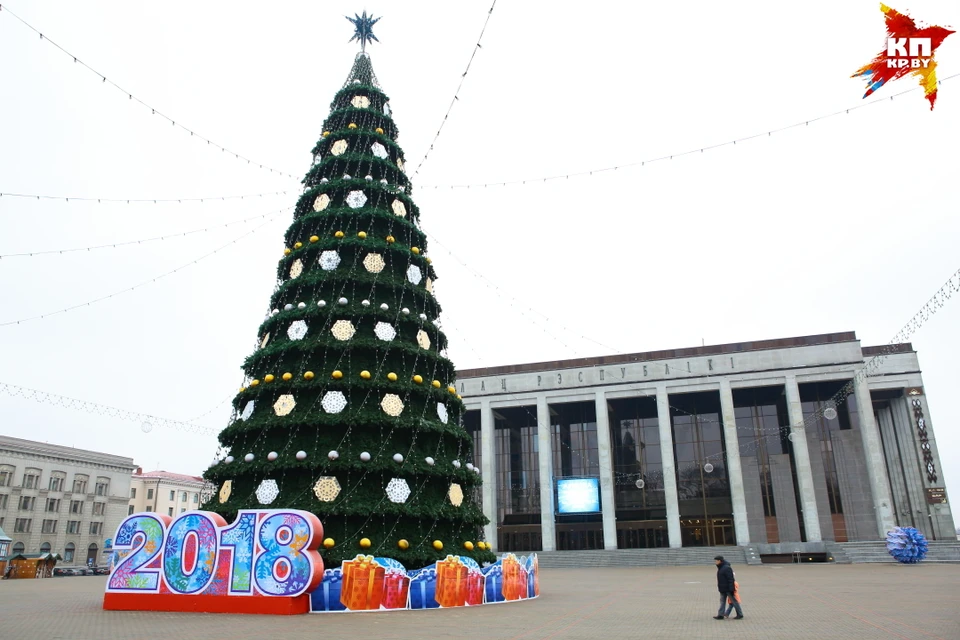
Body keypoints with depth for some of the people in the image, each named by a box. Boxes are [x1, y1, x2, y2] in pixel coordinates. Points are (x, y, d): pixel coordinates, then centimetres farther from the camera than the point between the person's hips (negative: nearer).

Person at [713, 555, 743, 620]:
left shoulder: (727, 568, -19)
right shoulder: (720, 568, 11)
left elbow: (730, 579, -22)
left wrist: (731, 589, -23)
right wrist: (719, 588, 21)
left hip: (728, 589, -9)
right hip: (722, 589, 9)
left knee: (734, 601, 2)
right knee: (722, 602, 9)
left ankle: (740, 615, 12)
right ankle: (720, 615, 11)